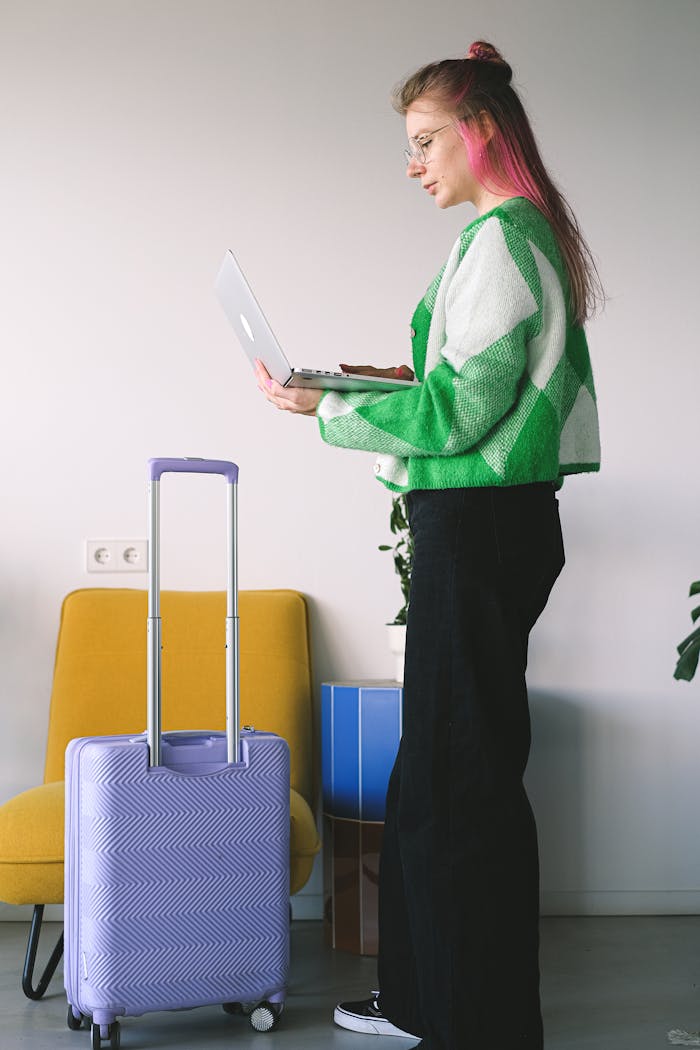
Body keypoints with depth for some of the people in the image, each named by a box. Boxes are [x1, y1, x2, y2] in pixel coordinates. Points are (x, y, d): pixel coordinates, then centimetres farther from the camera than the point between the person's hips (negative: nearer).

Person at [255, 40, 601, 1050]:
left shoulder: (502, 237, -14)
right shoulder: (524, 234, 17)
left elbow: (460, 414, -18)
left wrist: (328, 407, -12)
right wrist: (404, 377, 15)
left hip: (479, 527, -10)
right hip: (489, 524, 10)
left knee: (462, 778, -3)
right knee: (436, 771, 16)